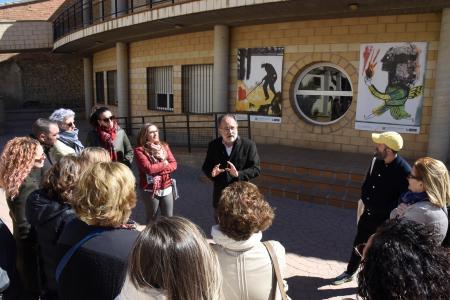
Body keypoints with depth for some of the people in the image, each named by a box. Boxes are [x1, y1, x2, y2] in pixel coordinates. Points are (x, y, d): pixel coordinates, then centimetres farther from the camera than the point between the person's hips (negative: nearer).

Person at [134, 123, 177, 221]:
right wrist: (165, 163, -8)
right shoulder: (139, 150, -9)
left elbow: (174, 165, 0)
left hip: (166, 188, 4)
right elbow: (149, 168, -20)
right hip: (150, 190, -4)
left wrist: (158, 169, -15)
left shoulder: (164, 146, 6)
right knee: (152, 219, 12)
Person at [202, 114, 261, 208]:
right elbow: (206, 167, 9)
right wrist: (212, 173, -15)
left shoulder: (249, 145, -8)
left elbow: (256, 169, -9)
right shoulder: (213, 145, 2)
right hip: (220, 196, 3)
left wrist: (238, 174, -26)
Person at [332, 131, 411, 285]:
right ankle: (350, 272, 40)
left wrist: (382, 211, -15)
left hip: (386, 220, -6)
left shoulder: (404, 171, -25)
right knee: (358, 244, 20)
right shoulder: (376, 160, -3)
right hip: (368, 214, 7)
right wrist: (366, 200, -1)